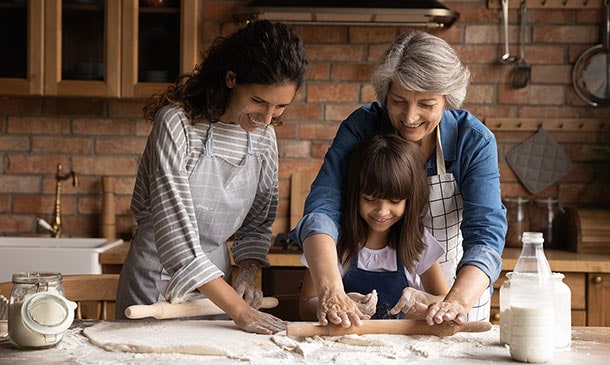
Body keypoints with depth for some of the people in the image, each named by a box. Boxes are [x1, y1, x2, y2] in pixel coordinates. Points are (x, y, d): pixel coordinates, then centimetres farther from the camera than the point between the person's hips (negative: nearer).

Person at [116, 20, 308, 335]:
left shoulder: (263, 136, -3)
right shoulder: (177, 124, -21)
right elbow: (175, 232, -27)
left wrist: (247, 274, -10)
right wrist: (238, 309, -29)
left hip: (215, 283, 5)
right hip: (158, 282, -5)